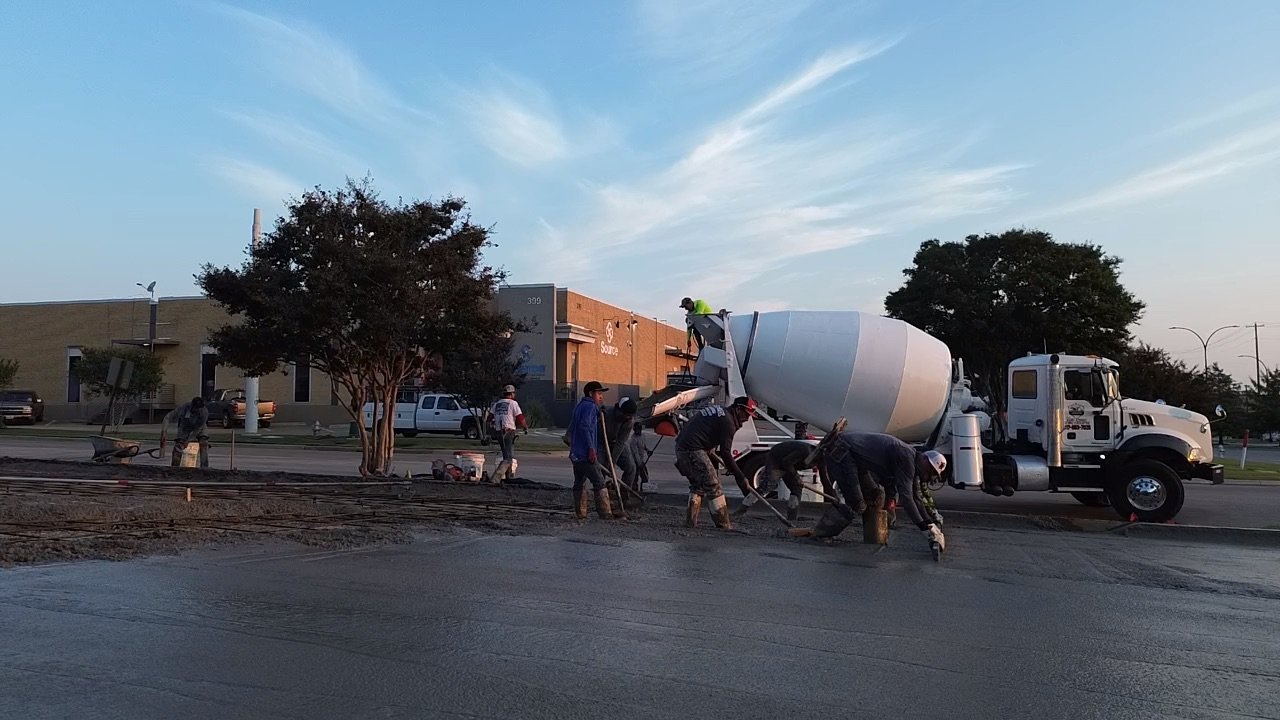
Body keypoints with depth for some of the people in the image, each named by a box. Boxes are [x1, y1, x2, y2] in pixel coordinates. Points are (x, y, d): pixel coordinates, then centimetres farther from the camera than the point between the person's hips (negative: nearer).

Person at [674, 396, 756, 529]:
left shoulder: (718, 409, 21)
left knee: (698, 484, 21)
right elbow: (725, 453, -11)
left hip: (681, 446, 10)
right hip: (693, 449, -10)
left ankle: (691, 520, 21)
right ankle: (723, 524, 0)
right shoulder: (728, 421, -9)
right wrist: (741, 477, -6)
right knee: (713, 485, -4)